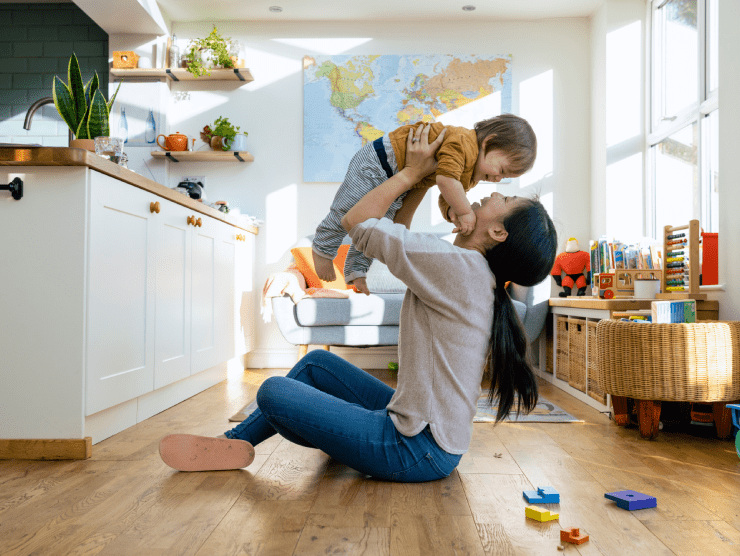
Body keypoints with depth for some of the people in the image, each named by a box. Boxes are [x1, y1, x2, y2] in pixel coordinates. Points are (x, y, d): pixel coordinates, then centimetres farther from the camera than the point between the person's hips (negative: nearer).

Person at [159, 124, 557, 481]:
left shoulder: (459, 267, -24)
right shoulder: (477, 275, 4)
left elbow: (356, 221, -17)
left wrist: (411, 172, -5)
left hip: (418, 450, -9)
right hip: (421, 422, 9)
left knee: (272, 392, -6)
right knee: (316, 362, 17)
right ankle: (236, 440, 27)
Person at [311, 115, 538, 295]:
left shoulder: (470, 176, 3)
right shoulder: (463, 143, -29)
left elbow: (445, 200, 3)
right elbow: (445, 179, -41)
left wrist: (452, 212, -20)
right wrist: (464, 211, -32)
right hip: (378, 162, -9)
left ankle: (356, 270, 23)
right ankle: (323, 248, 22)